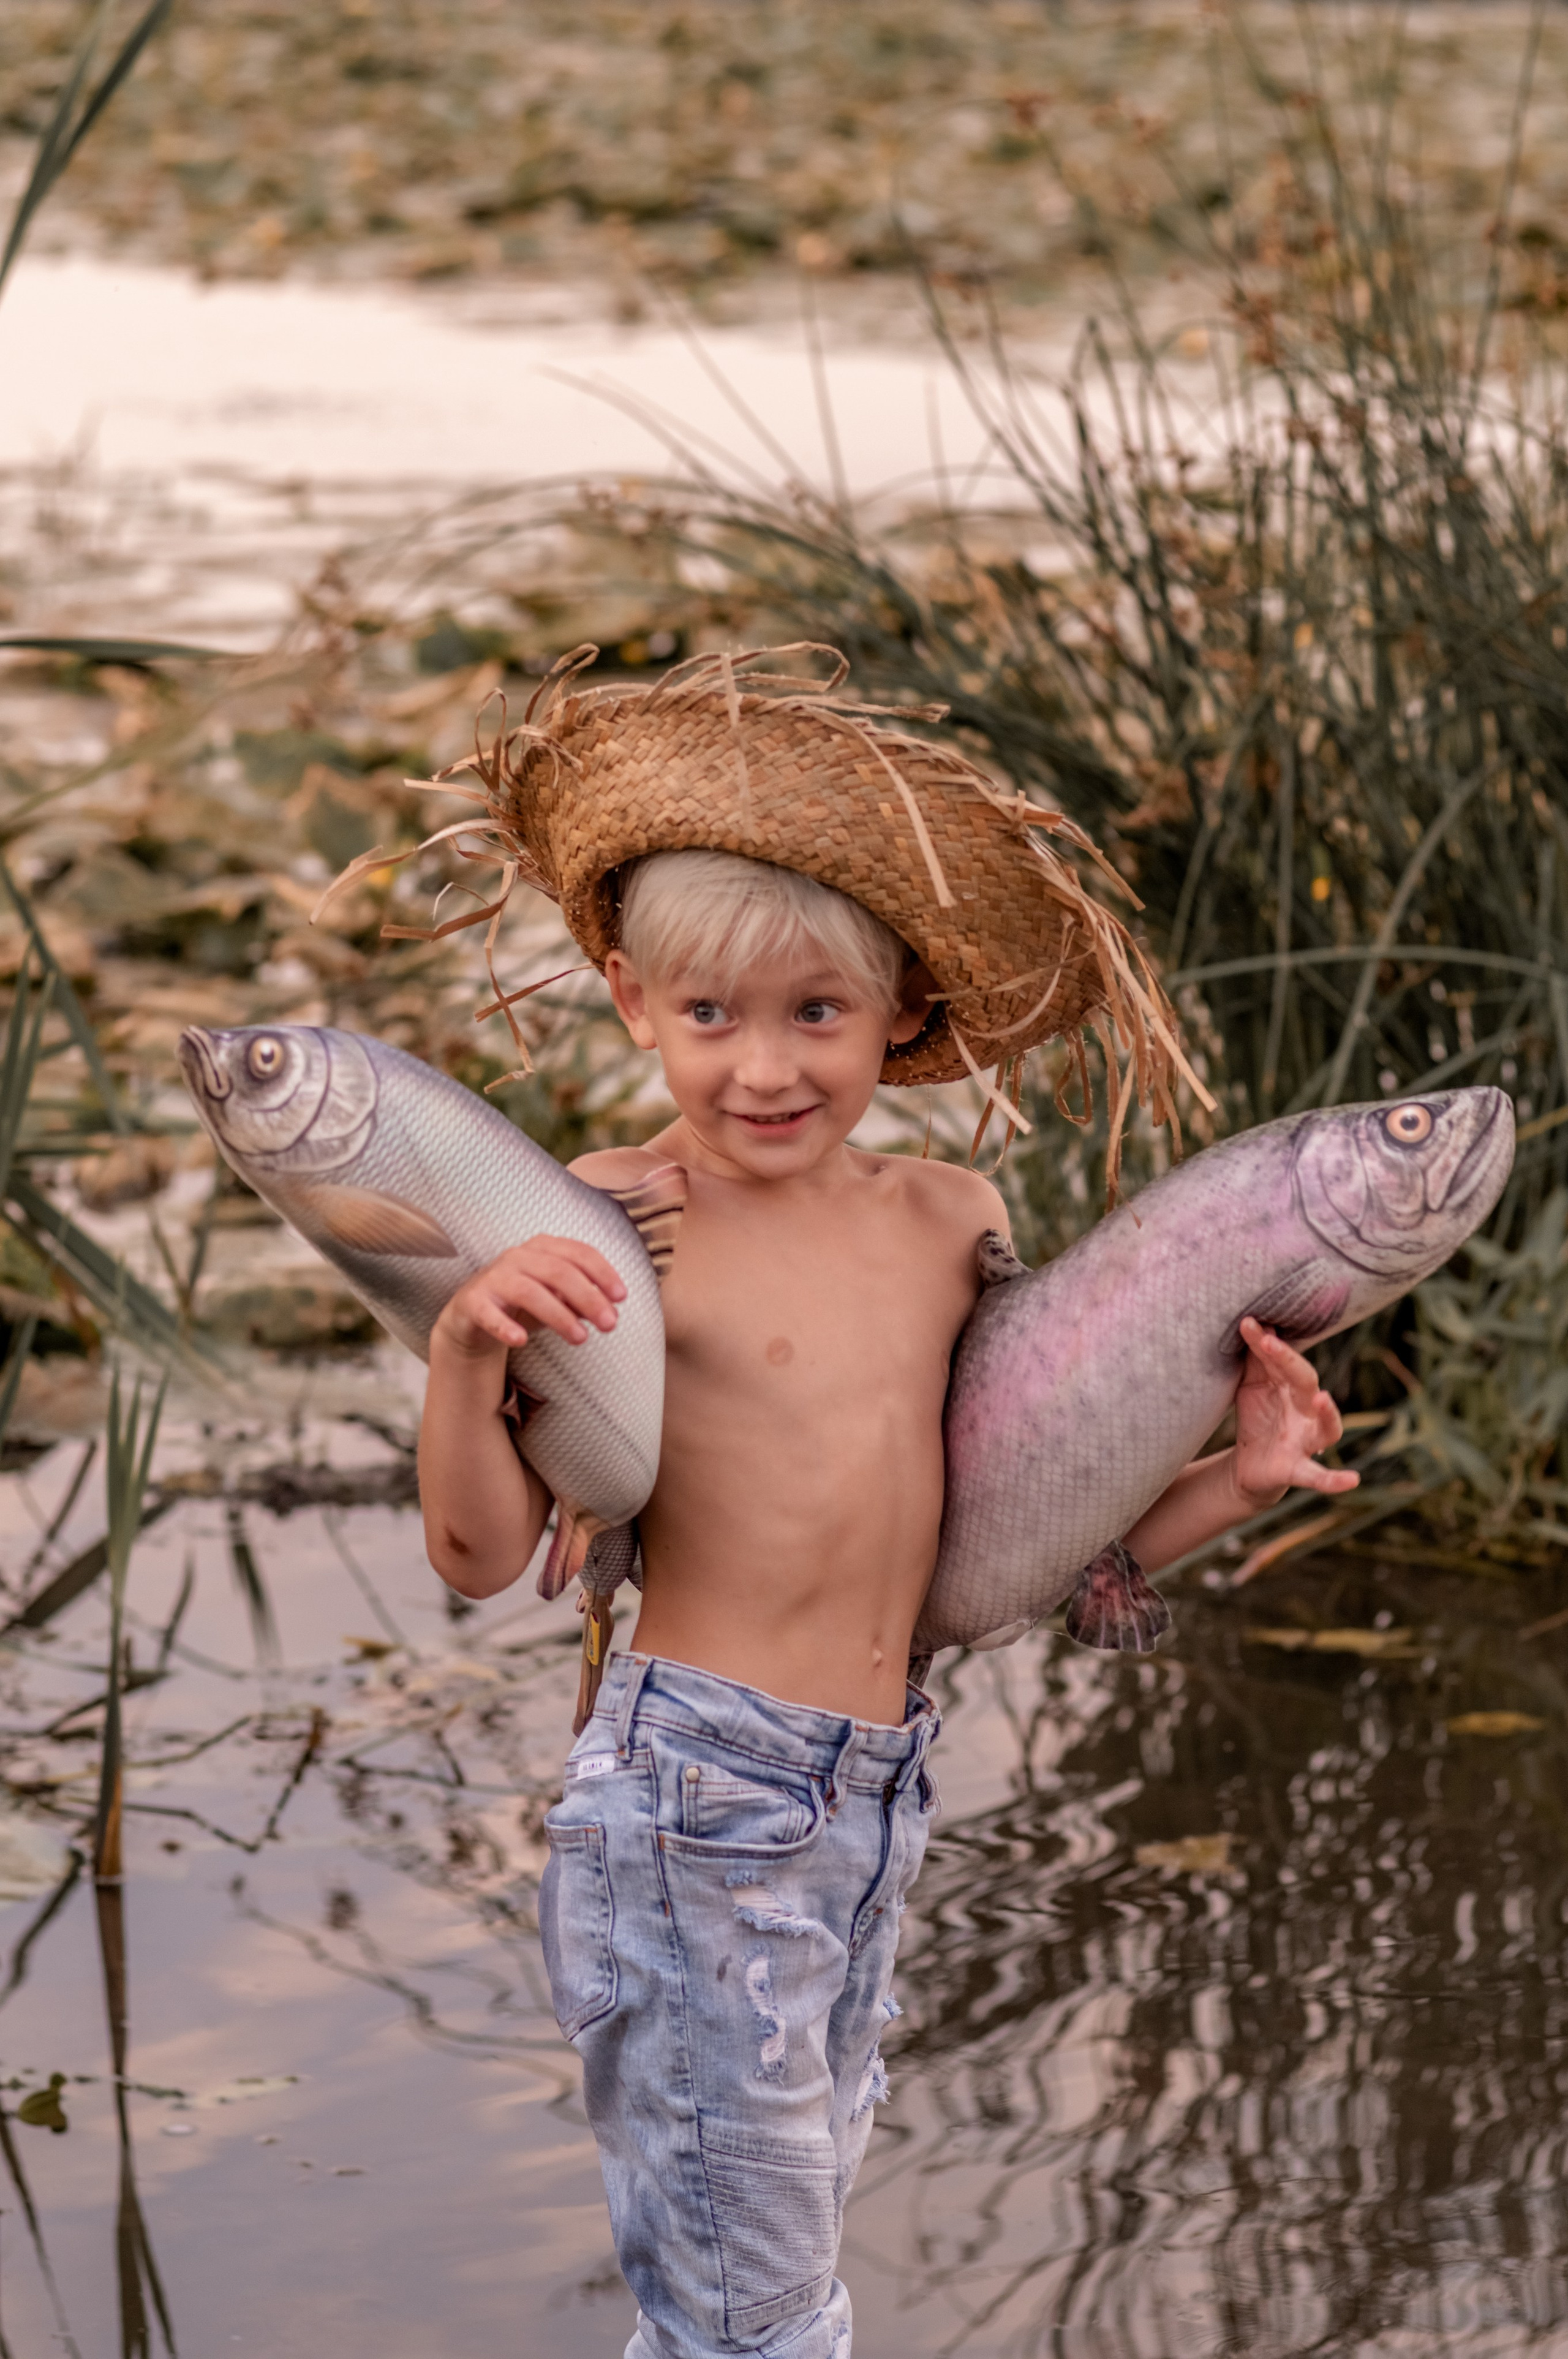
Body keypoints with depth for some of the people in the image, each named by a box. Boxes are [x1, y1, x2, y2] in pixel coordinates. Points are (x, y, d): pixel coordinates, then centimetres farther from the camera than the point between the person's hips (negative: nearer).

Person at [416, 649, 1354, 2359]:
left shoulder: (950, 1219, 6)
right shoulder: (611, 1222, -11)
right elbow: (481, 1556, -13)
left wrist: (1231, 1481, 3)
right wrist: (465, 1351, -29)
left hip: (876, 1803, 6)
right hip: (697, 1806, -6)